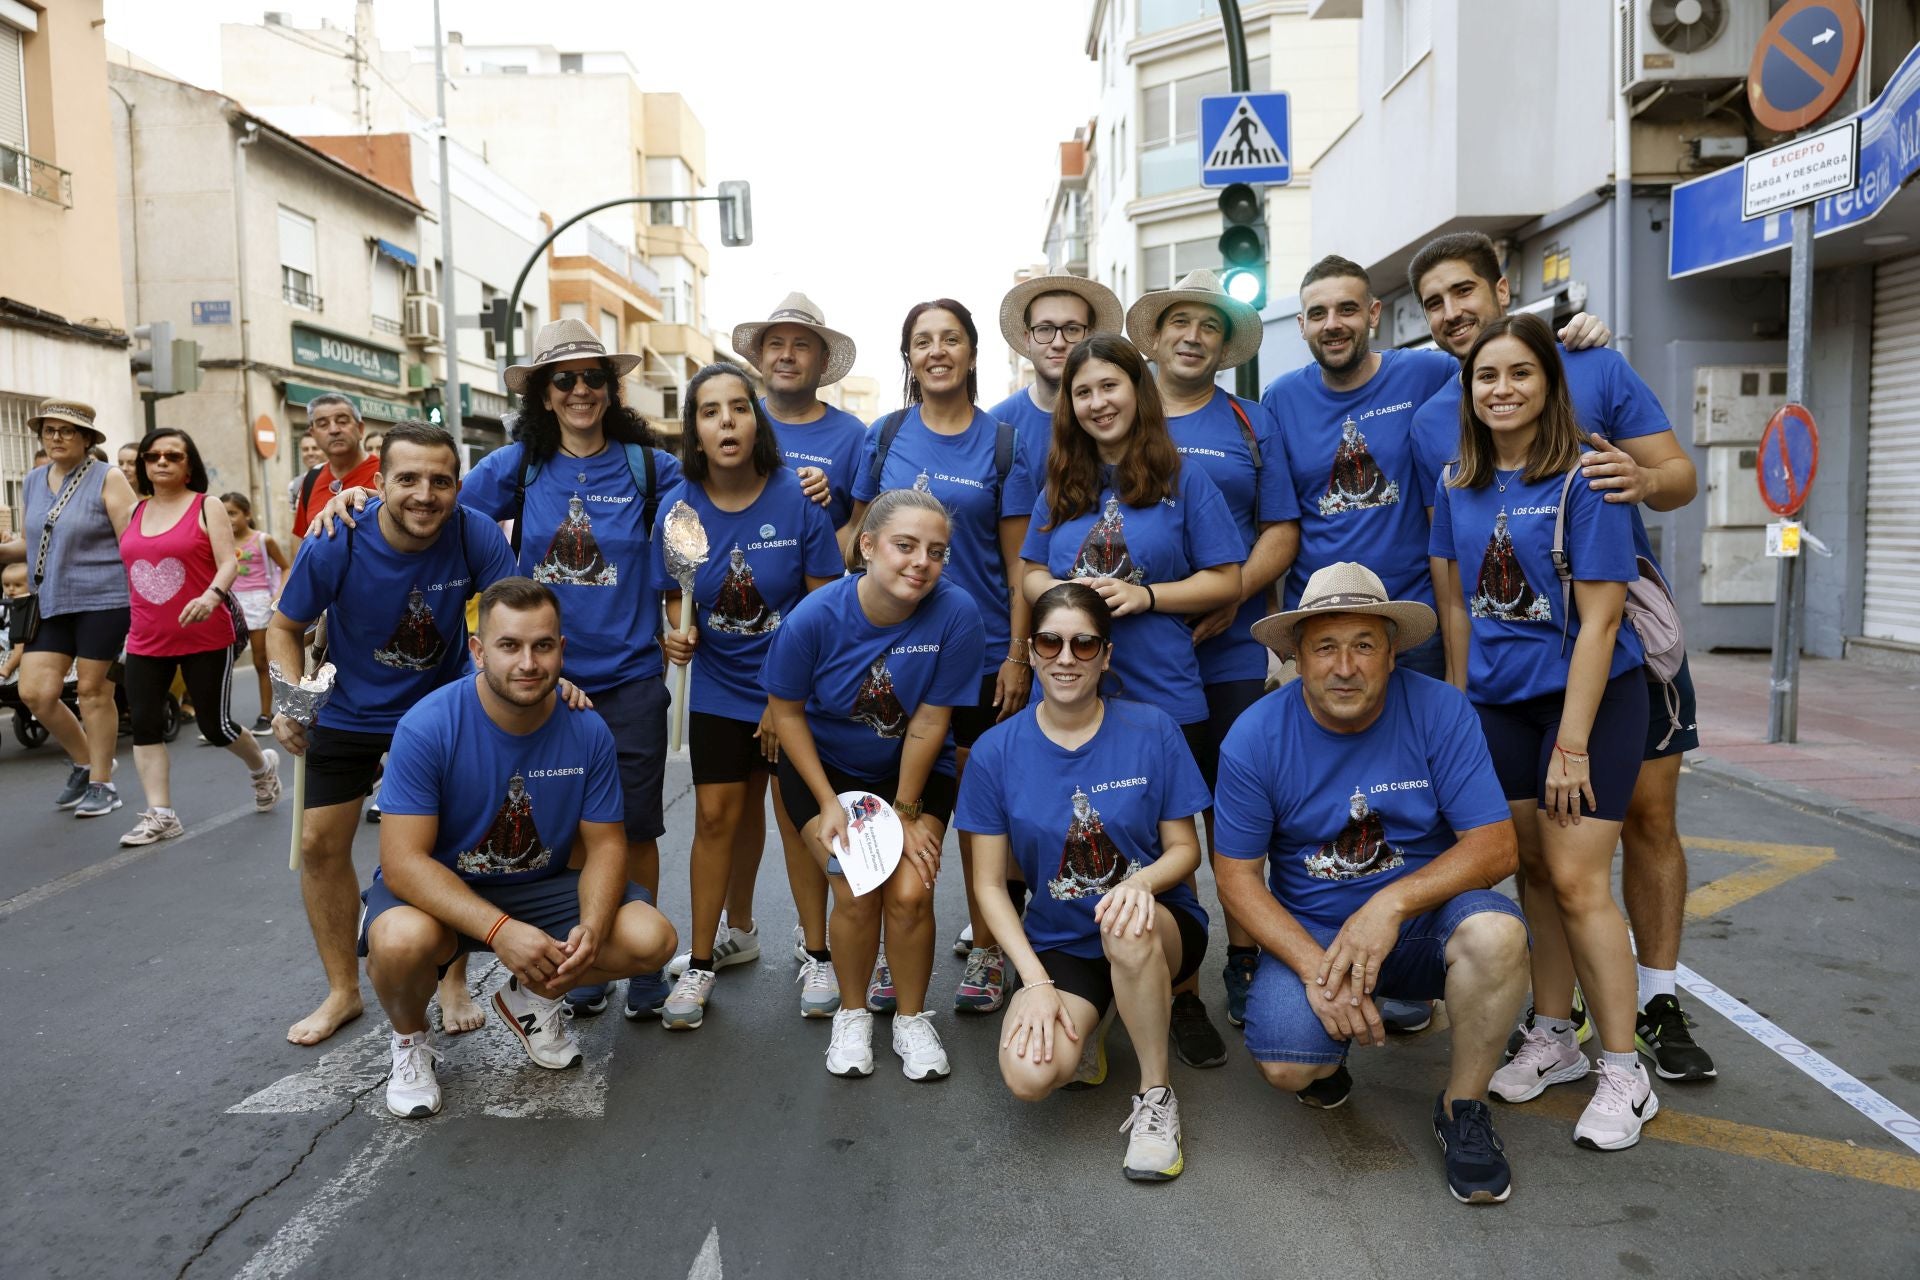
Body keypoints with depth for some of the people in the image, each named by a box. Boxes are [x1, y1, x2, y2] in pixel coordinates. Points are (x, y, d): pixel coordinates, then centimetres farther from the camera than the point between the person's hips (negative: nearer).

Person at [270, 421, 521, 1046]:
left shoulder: (475, 535, -24)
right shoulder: (335, 547, -23)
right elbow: (284, 625, -8)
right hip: (348, 714, 1)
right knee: (320, 844, 4)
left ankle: (454, 983, 22)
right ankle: (343, 991, 24)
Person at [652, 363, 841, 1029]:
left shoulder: (797, 498, -14)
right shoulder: (680, 507, -6)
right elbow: (676, 596, 6)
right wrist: (678, 634, -18)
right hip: (719, 686, 2)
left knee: (797, 814, 3)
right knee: (717, 816, 6)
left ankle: (818, 955, 19)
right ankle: (704, 958, 21)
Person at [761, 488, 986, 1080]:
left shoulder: (956, 613, -26)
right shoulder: (814, 617, -24)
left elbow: (928, 724, -19)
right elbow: (786, 710, -10)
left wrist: (906, 813, -11)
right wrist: (829, 805, -11)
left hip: (915, 772, 0)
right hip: (826, 766, 0)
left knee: (909, 894, -15)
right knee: (858, 892, -15)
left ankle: (912, 1019, 13)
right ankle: (852, 1015, 14)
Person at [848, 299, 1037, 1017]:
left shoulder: (1002, 444, 2)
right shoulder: (885, 436, 6)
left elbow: (1019, 563, 1)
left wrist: (1018, 656, -6)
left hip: (982, 650, -1)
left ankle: (985, 950, 20)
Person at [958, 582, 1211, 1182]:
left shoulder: (1152, 731, -8)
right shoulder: (997, 750, -6)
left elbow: (1185, 848, -2)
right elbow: (990, 884, -2)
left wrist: (1141, 882, -25)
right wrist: (1035, 981, -13)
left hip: (1160, 926, -1)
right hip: (1058, 943, 1)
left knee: (1128, 927, -39)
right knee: (1029, 1076, -26)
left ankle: (1156, 1096, -13)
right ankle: (1083, 1025, 12)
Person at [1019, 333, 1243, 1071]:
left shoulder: (1183, 482, 0)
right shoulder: (1061, 487, 13)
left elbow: (1226, 582, -2)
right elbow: (1030, 573, 15)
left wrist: (1145, 596, -16)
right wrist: (1062, 591, -7)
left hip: (1163, 698, -3)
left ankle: (1181, 997, 20)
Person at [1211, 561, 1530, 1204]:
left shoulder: (1440, 711, -12)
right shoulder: (1255, 736, -12)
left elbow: (1495, 846, -14)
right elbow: (1237, 879, -8)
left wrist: (1393, 902, -29)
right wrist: (1316, 966, -22)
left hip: (1422, 917, 1)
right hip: (1307, 931, 0)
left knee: (1495, 931, -32)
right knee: (1286, 1065, -26)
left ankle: (1463, 1107, -6)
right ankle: (1328, 1051, 15)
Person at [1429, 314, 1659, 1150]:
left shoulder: (1584, 478, -13)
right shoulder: (1458, 484, 4)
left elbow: (1599, 619, -15)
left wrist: (1571, 744, -16)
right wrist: (1464, 711, 8)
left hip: (1591, 697, -5)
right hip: (1498, 700, 5)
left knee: (1577, 880, -6)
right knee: (1533, 871, 11)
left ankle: (1624, 1074, 8)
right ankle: (1554, 1039, 26)